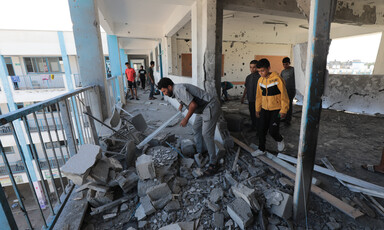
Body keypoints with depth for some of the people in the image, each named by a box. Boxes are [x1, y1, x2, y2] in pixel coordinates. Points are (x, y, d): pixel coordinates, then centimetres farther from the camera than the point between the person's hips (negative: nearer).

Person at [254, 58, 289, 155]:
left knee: (273, 130, -7)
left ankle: (280, 140, 28)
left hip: (276, 109, -5)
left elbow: (284, 95, -11)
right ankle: (261, 149, 24)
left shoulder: (277, 79, -15)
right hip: (264, 109, 5)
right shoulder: (260, 80, 2)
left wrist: (283, 110, -11)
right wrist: (257, 109, 14)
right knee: (262, 130, 7)